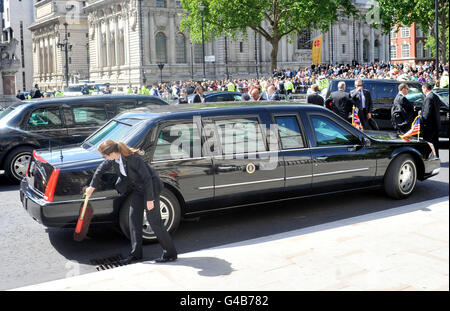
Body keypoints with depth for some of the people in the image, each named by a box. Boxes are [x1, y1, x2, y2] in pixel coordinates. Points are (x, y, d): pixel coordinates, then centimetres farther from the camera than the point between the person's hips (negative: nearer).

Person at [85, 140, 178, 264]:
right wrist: (92, 186, 18)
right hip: (137, 188, 8)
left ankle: (170, 253, 4)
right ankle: (136, 253, 16)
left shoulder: (134, 158, -32)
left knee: (154, 220, -6)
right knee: (134, 217, 6)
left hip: (151, 186, -8)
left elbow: (147, 178, -27)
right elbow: (100, 169, 11)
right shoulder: (113, 159, -9)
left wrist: (149, 199, -24)